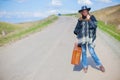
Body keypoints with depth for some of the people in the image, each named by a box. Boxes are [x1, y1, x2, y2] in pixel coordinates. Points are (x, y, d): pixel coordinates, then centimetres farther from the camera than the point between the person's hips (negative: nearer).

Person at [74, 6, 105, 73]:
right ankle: (85, 66, 24)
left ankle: (100, 65, 17)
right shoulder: (80, 19, 6)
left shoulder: (92, 17, 1)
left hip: (90, 38, -2)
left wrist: (89, 19, -17)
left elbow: (95, 26, -12)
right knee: (83, 52, 9)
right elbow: (77, 28, 15)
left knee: (92, 52, -4)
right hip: (82, 38, 2)